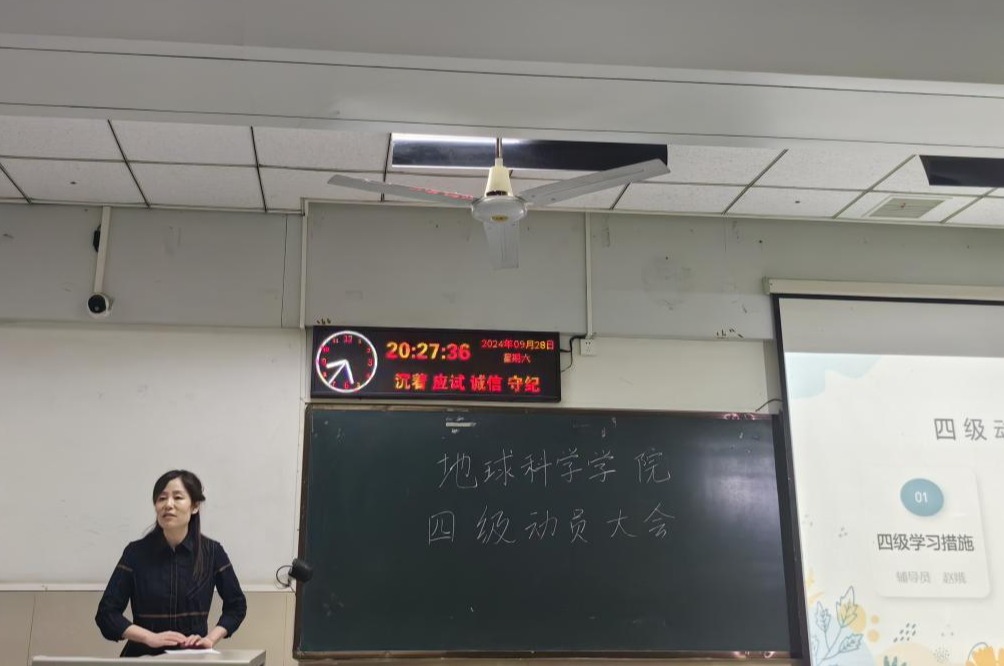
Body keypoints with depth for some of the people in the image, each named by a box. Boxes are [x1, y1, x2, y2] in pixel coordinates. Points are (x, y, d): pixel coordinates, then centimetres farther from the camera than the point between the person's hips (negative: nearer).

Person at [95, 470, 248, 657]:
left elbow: (236, 605, 12)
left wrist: (210, 639, -1)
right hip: (144, 657, 0)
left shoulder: (212, 552, 0)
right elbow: (107, 613, 0)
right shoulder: (136, 553, -1)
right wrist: (150, 638, -11)